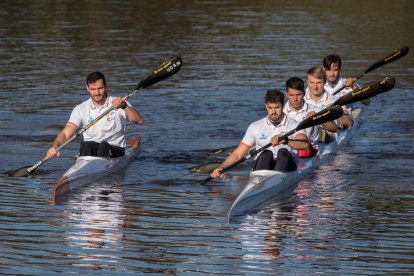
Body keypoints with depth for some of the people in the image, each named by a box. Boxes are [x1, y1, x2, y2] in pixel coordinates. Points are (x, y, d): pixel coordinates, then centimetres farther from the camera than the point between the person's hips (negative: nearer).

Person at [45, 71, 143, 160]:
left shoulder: (117, 103, 0)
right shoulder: (81, 109, 5)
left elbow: (139, 121, -15)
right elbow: (65, 133, -5)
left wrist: (124, 106, -33)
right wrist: (55, 146, -27)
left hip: (115, 150, -1)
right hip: (90, 150, 1)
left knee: (104, 146, -34)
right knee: (88, 145, -33)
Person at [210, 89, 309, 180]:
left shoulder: (293, 125, 5)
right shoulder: (255, 127, 12)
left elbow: (305, 144, -16)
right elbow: (238, 153, 9)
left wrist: (285, 140, -33)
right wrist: (221, 168, -6)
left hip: (286, 168, -1)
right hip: (262, 167, 1)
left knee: (283, 152, -30)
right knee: (266, 154, -30)